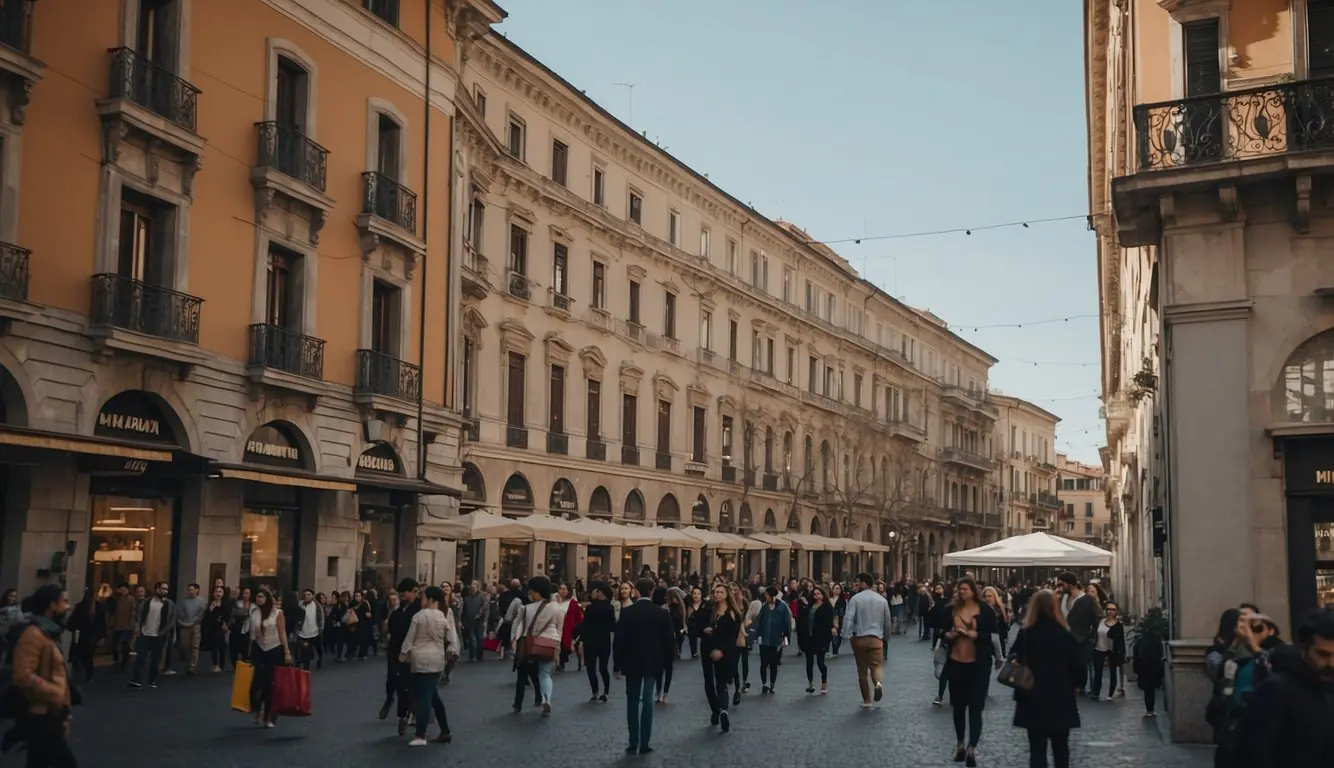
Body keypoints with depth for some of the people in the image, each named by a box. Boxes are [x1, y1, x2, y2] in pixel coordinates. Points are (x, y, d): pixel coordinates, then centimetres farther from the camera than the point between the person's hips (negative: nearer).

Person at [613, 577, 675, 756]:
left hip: (632, 662, 0)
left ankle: (633, 743, 7)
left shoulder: (626, 612, -8)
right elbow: (669, 641, -3)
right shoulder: (662, 613, -5)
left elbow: (619, 640, -7)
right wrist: (666, 662, 12)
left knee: (632, 701, 9)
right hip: (653, 663, 1)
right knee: (647, 701, 4)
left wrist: (618, 665, 1)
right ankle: (644, 743, 3)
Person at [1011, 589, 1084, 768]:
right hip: (1061, 700, 1)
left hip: (1034, 701, -1)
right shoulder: (1066, 636, -7)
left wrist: (1020, 691, 10)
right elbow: (1078, 667, -3)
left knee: (1037, 748, 2)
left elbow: (1014, 662, -4)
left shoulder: (1025, 635, -9)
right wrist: (1071, 685, 14)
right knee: (1061, 747, 15)